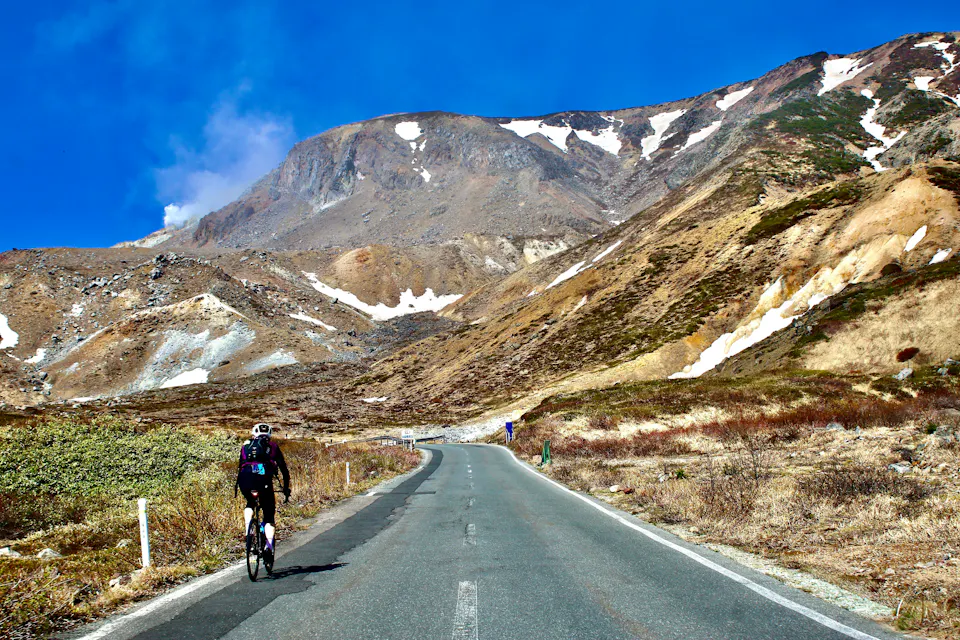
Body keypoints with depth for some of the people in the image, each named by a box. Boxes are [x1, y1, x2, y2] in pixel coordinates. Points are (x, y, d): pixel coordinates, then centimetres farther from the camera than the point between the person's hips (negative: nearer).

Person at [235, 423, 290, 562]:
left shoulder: (246, 445, 30)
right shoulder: (273, 446, 25)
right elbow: (284, 469, 25)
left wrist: (237, 486, 48)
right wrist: (286, 489, 34)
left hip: (245, 478, 2)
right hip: (263, 478, -2)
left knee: (250, 504, 34)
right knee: (269, 516, 9)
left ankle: (247, 529, 11)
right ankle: (269, 544, -14)